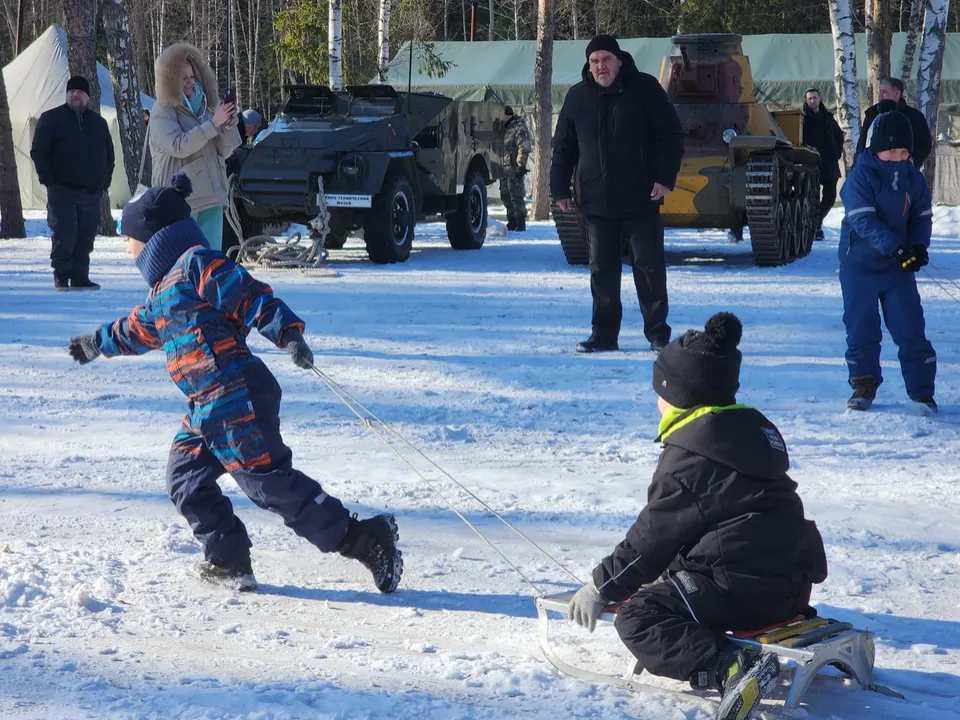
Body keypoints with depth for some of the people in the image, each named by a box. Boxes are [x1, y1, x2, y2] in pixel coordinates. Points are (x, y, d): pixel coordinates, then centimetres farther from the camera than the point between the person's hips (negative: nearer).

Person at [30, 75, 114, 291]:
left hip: (91, 193, 4)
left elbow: (109, 155, 22)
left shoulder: (98, 123, 15)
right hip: (62, 192, -4)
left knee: (85, 237, 3)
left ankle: (80, 277, 10)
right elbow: (38, 151, -1)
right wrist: (49, 180, -8)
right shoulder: (51, 119, 2)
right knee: (64, 235, -9)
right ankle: (61, 277, -1)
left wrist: (105, 182, 11)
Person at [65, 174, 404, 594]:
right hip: (207, 409, 10)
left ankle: (365, 540, -11)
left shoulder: (197, 264, -6)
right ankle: (229, 561, 13)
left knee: (272, 484, -13)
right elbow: (139, 330, 44)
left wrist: (287, 333, -28)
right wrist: (99, 343, 58)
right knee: (186, 480, 10)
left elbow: (253, 296, -16)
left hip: (237, 398, -10)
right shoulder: (163, 290, 24)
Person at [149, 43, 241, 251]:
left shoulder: (203, 105, 14)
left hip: (211, 196, 6)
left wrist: (228, 126, -8)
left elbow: (224, 152, 11)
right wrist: (213, 124, -22)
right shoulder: (162, 112, -4)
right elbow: (178, 146, -20)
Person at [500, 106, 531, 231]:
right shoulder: (505, 128, 18)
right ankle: (511, 222, 22)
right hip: (504, 169, 9)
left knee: (516, 196, -7)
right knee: (506, 196, 13)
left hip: (514, 169, -9)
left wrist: (521, 166, -22)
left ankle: (520, 223, -3)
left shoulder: (520, 128, -11)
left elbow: (524, 149, -17)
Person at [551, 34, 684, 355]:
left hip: (641, 199, -3)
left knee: (649, 266, 0)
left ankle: (658, 333, 9)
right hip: (597, 202, 3)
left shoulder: (644, 89, -2)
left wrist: (665, 178, -10)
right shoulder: (577, 97, 7)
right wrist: (560, 189, 9)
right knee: (602, 270, 5)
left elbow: (672, 135, -1)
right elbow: (563, 148, 15)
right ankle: (604, 334, 12)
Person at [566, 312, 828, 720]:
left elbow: (655, 535, -9)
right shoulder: (755, 428, 18)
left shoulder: (690, 456, -11)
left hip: (740, 586, -10)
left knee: (636, 618, -13)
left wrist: (603, 585, 1)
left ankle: (730, 668, -34)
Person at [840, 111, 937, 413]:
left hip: (899, 265, 3)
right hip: (859, 264, -3)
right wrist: (895, 246, -31)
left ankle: (922, 391, 7)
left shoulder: (913, 178, 3)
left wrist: (918, 246, -10)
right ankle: (864, 385, 21)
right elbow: (863, 220, -21)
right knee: (861, 329, 3)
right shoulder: (860, 176, -12)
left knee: (911, 329, -1)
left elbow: (922, 217, 10)